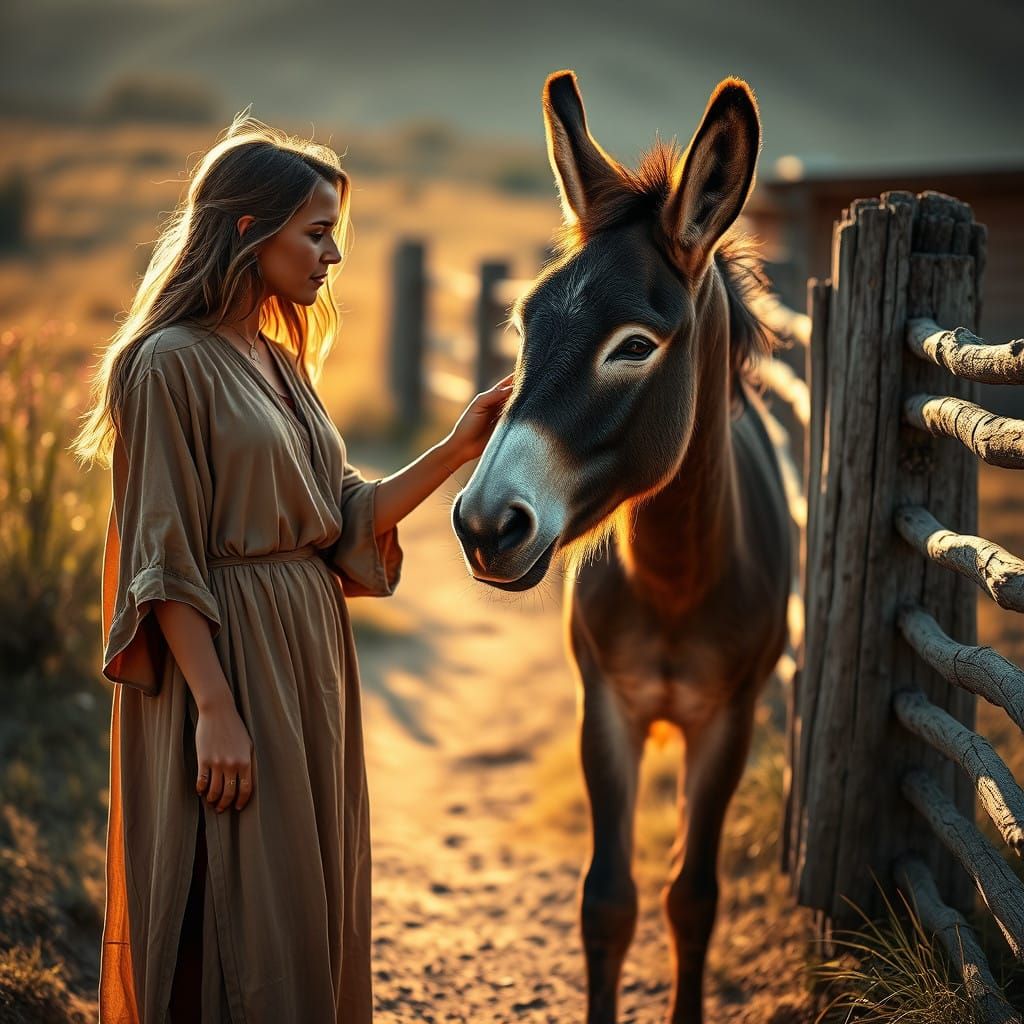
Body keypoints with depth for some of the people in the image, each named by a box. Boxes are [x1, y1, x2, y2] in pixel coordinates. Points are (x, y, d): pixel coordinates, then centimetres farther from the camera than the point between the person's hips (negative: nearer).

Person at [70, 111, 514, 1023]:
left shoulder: (282, 364, 13)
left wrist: (457, 450, 1)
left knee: (314, 908, 14)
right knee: (241, 924, -2)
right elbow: (163, 561, -16)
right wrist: (214, 707, -21)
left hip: (311, 653, 9)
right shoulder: (170, 363, -12)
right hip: (229, 663, -9)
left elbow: (345, 520, 10)